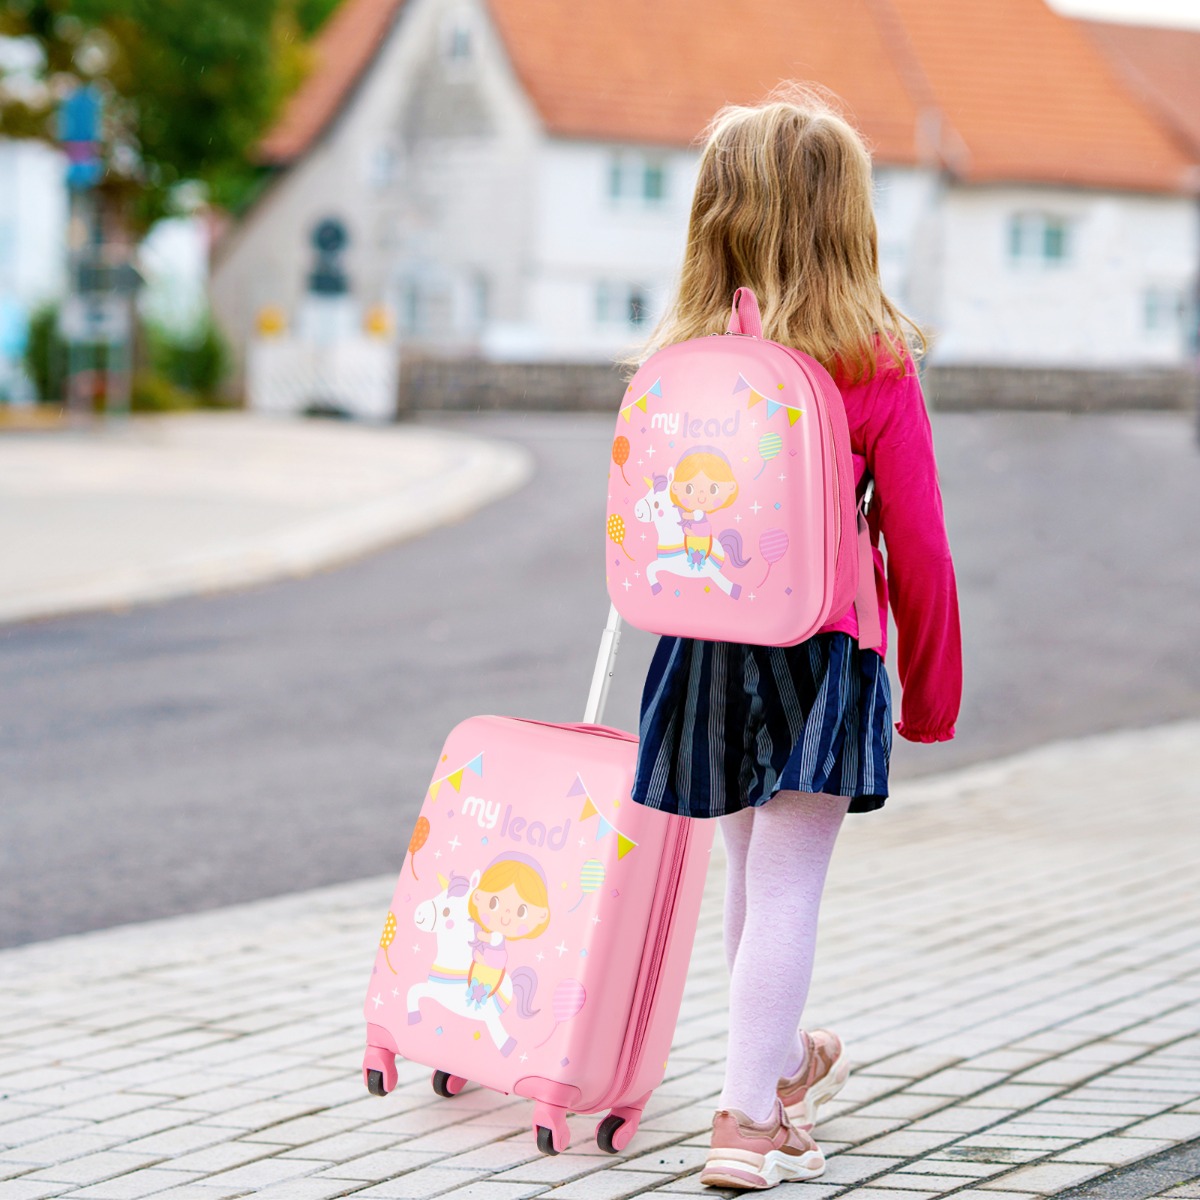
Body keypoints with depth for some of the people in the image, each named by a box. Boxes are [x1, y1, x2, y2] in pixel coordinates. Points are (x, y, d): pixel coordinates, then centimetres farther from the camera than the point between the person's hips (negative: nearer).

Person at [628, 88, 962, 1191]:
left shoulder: (686, 356, -1)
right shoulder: (875, 366, -11)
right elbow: (917, 545, -9)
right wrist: (932, 688, 3)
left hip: (706, 647, 4)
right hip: (820, 653, -4)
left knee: (752, 871, 20)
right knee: (786, 888, 0)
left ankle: (782, 1058, 38)